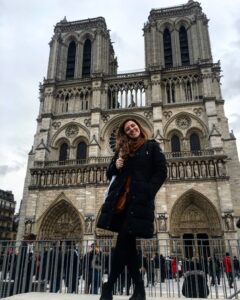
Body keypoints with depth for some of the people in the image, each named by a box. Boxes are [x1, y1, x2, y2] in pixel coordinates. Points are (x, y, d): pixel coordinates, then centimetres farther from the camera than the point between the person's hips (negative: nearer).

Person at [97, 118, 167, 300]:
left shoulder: (152, 146, 9)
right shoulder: (123, 150, 21)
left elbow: (161, 172, 0)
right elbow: (110, 174, 23)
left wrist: (147, 192, -13)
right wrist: (115, 166, 0)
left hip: (139, 200, -5)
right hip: (120, 199, 5)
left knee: (124, 242, -10)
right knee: (128, 243, 4)